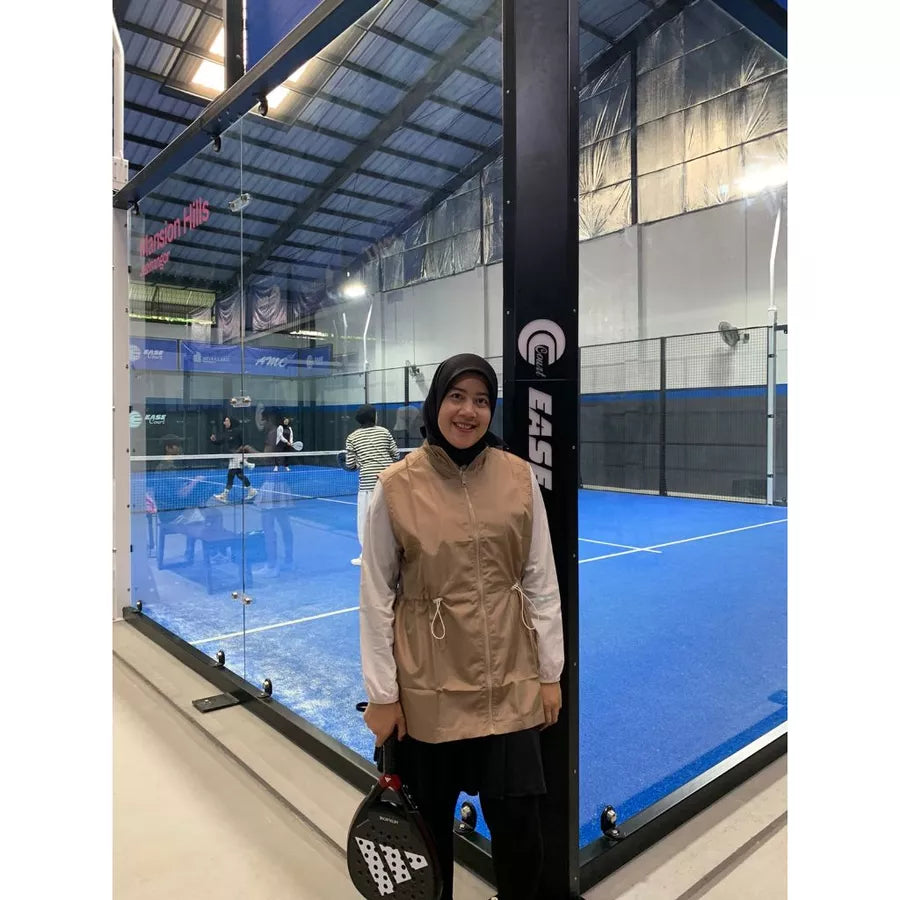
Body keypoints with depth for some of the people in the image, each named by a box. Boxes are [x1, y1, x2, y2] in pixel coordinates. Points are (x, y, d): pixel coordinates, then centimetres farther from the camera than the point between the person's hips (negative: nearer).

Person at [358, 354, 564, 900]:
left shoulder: (519, 477, -4)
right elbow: (375, 596, -4)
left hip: (509, 682, 1)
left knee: (519, 824, 7)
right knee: (429, 820, 16)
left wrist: (550, 672, 5)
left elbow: (541, 582, 3)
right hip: (427, 686, -1)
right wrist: (381, 695, -3)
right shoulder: (397, 486, -10)